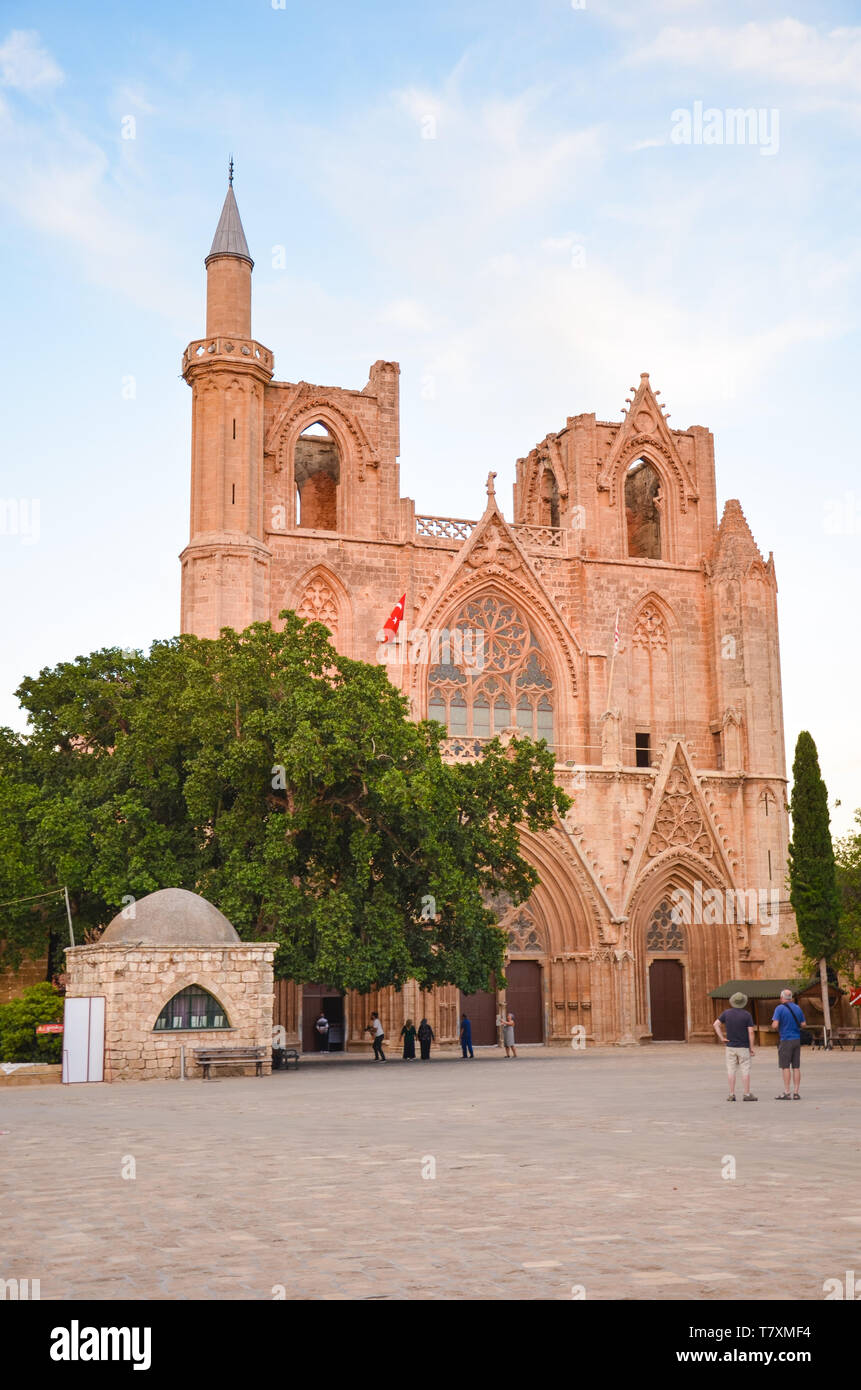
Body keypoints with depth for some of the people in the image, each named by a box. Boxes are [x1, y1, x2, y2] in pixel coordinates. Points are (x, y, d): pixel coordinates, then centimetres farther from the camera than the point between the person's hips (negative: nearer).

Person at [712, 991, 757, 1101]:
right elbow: (751, 1032, -11)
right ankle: (747, 1094, 2)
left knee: (731, 1070, 5)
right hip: (743, 1047, -2)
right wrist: (751, 1047, -6)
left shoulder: (727, 1013, 0)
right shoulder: (747, 1015, -8)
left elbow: (716, 1024, -2)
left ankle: (732, 1094, 5)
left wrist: (722, 1038, -1)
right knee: (745, 1070, 2)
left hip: (730, 1046, 2)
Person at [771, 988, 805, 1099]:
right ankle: (796, 1092, 6)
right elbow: (803, 1024, 12)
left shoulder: (780, 1008, -9)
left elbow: (775, 1025, -16)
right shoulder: (797, 1008, 8)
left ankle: (786, 1093, -4)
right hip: (797, 1040, 5)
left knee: (785, 1067, -3)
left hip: (786, 1040, -5)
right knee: (796, 1067, 6)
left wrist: (773, 1024, 6)